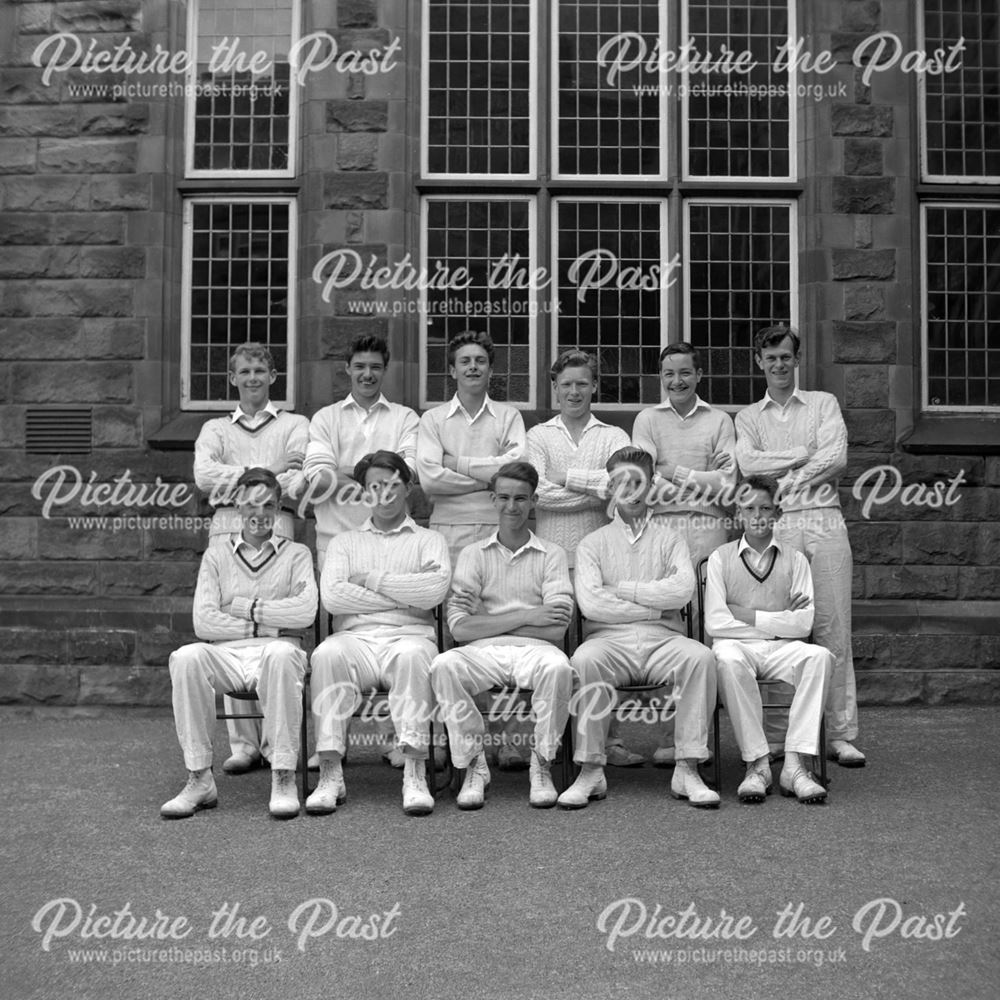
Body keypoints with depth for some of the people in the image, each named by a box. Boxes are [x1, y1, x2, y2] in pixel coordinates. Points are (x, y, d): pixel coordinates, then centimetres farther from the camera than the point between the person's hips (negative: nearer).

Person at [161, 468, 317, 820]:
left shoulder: (296, 554, 15)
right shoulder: (216, 555, 18)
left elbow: (305, 612, -5)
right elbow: (203, 621, 3)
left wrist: (245, 607, -3)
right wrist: (268, 624, -3)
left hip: (275, 653, -1)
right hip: (226, 654, 2)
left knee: (282, 654, -38)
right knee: (185, 658, -31)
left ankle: (284, 778, -30)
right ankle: (199, 779, -23)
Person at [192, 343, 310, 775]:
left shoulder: (294, 425, 18)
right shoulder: (215, 429, 24)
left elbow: (299, 480, 1)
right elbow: (204, 475, 5)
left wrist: (234, 476, -2)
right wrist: (263, 472, -1)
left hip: (275, 527, -2)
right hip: (227, 529, 2)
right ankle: (242, 742, -1)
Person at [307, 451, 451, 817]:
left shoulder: (428, 540, 20)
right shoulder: (344, 542, 24)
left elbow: (435, 590, -4)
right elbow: (332, 596, 2)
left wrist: (372, 580, 1)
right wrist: (405, 595, -1)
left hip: (409, 636, -1)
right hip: (355, 637, 1)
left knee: (412, 655, -36)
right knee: (327, 654, -32)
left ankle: (415, 773, -35)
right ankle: (330, 774, -29)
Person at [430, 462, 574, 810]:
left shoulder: (552, 554, 11)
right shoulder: (473, 554, 13)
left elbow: (556, 629, -3)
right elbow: (459, 628, -1)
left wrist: (487, 619, -4)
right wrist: (526, 616, -7)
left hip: (534, 650, -1)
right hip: (484, 652, 1)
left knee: (558, 667, -35)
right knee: (443, 665, -30)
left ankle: (542, 763, -13)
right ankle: (474, 764, -13)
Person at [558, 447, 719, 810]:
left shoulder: (669, 539, 17)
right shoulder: (593, 543, 14)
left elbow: (683, 589, -5)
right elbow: (590, 603, -4)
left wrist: (622, 590, -4)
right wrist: (656, 607, -3)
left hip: (662, 639, 1)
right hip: (610, 639, -1)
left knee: (700, 656, -30)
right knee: (585, 658, -34)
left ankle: (688, 769, -23)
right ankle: (590, 771, -24)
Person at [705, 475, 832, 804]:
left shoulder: (794, 560, 12)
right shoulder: (721, 558, 8)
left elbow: (804, 624, -1)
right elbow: (715, 623, -4)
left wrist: (749, 616, -5)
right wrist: (778, 622, -3)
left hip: (782, 649, 2)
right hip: (738, 646, -1)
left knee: (819, 656, -31)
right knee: (727, 658, -37)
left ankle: (795, 764, -32)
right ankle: (757, 764, -30)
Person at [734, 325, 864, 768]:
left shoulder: (824, 404, 16)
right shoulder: (748, 417, 16)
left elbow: (837, 458, 1)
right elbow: (747, 463, -3)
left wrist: (793, 478, -3)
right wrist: (806, 454, -2)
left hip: (825, 523, 0)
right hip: (775, 528, 0)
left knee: (833, 629, -3)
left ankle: (841, 735, 1)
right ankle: (774, 734, 2)